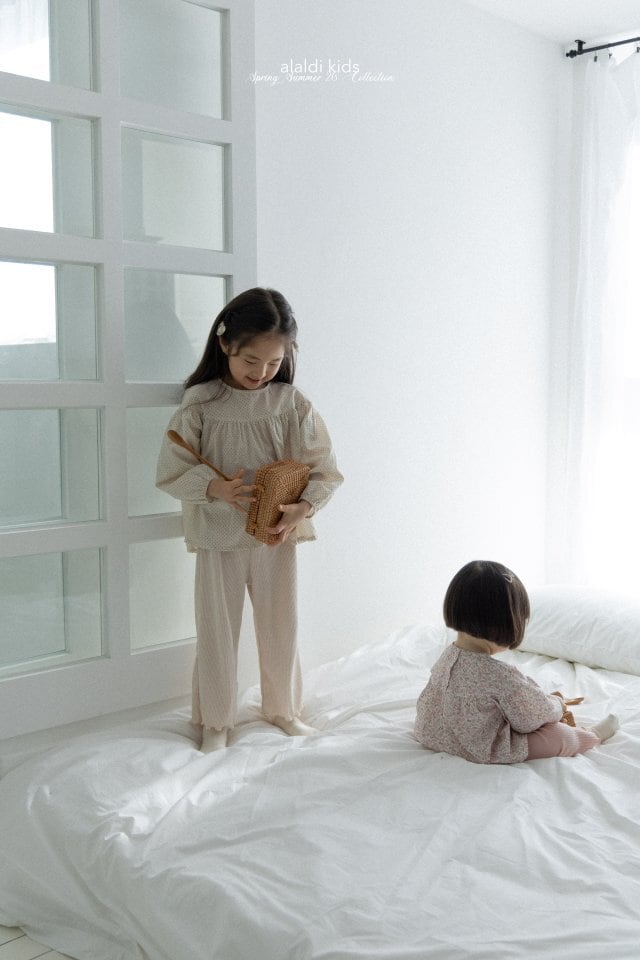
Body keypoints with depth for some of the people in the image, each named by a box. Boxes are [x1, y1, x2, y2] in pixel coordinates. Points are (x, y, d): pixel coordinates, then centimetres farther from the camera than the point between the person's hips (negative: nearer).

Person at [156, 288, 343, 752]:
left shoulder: (292, 404, -5)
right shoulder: (199, 403, -9)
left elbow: (323, 468, -4)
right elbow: (171, 471, -7)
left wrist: (302, 507, -22)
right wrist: (215, 488, -24)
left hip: (277, 535, 2)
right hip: (218, 536, -1)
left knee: (281, 627, 14)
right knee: (217, 630, 8)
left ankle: (283, 708, 35)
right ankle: (216, 719, 27)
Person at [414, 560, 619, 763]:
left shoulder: (447, 657, -9)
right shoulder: (502, 676, -33)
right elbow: (531, 717, -17)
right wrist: (555, 703, 7)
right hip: (485, 753, -9)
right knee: (560, 736, 5)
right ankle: (593, 736, 34)